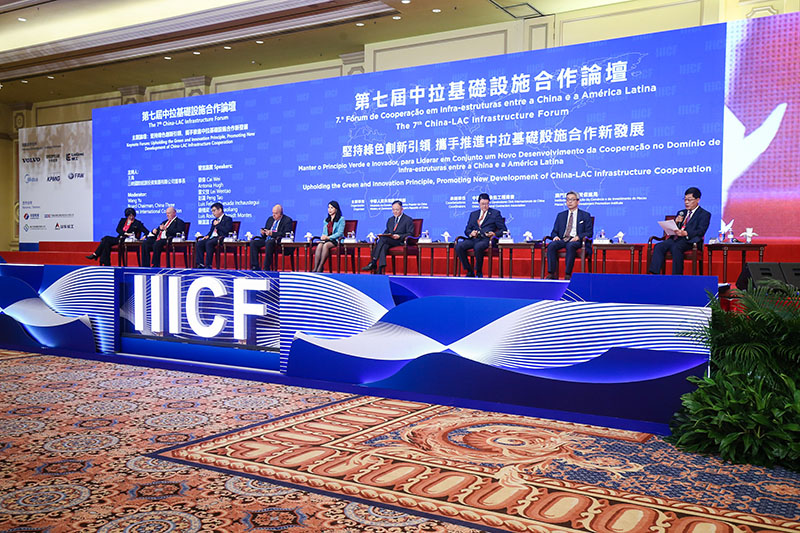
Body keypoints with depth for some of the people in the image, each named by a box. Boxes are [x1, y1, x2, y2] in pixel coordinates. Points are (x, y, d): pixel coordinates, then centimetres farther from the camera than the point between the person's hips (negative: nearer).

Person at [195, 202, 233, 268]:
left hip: (221, 239, -8)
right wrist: (207, 236, 9)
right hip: (212, 238, 8)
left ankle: (208, 265, -33)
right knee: (198, 243, -17)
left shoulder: (228, 219, 4)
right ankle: (200, 264, -22)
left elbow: (226, 230, -12)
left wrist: (217, 225, -4)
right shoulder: (214, 220, 29)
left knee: (209, 243, -35)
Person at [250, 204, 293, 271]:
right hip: (266, 240, 7)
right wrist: (263, 232, 1)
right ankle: (255, 267, -19)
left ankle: (266, 268, -35)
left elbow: (285, 234, -12)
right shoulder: (270, 219, 22)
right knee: (253, 242, -16)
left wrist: (272, 233, -20)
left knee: (269, 242, -39)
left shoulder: (287, 220, 0)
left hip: (278, 241, -7)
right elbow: (265, 230, 27)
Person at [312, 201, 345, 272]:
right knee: (319, 245, -30)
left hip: (336, 240, -5)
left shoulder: (341, 219, 4)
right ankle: (315, 268, -39)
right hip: (326, 240, 5)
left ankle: (320, 268, -37)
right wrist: (323, 236, -4)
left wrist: (328, 237, -17)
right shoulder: (326, 220, 24)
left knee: (326, 245, -35)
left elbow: (340, 233, -7)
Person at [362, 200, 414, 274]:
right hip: (388, 241, 5)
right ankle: (380, 270, -47)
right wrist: (383, 234, 3)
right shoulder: (390, 219, 27)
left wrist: (399, 236, -17)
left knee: (383, 239, -32)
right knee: (383, 246, -34)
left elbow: (410, 234, -1)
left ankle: (373, 262, -36)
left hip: (401, 242, -5)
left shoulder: (408, 220, 8)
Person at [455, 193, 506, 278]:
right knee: (458, 246, -25)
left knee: (478, 247, -40)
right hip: (474, 239, 4)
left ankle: (479, 273, -21)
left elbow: (503, 229, 6)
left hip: (486, 239, -4)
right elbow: (467, 230, 21)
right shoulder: (473, 214, 24)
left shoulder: (495, 213, 12)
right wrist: (471, 233, -4)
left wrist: (494, 234, -14)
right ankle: (470, 272, -16)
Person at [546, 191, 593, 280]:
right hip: (562, 240, 3)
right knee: (551, 245, -30)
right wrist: (555, 236, -6)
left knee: (570, 246, -39)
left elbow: (589, 232, 4)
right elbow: (554, 231, 20)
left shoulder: (585, 215, 13)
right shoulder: (560, 215, 23)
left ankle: (567, 275, -38)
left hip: (576, 240, -3)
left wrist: (578, 237, -15)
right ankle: (551, 274, -34)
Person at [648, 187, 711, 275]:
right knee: (658, 247, -23)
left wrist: (685, 233, -24)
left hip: (689, 241, -6)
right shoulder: (681, 213, 27)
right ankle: (654, 274, -31)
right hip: (675, 239, 6)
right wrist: (675, 222, -1)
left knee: (676, 248, -36)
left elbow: (700, 231, -8)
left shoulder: (704, 214, 8)